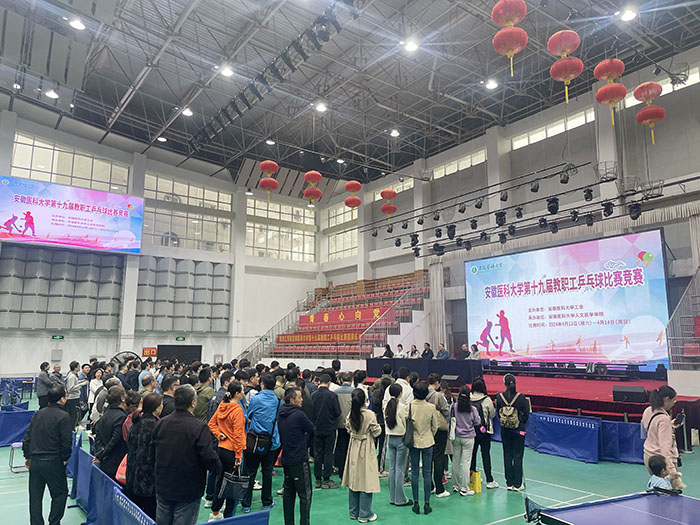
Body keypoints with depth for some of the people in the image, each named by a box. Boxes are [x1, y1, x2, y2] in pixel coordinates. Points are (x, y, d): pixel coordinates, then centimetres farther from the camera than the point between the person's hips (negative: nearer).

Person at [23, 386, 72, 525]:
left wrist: (27, 456, 21)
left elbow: (27, 437, 12)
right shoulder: (63, 416, -12)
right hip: (53, 462, -6)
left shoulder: (38, 414, 8)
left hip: (34, 461, 6)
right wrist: (65, 458, 0)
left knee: (35, 496, 15)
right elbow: (67, 441, -14)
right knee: (60, 493, 9)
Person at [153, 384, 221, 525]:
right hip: (188, 491, -5)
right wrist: (218, 467, -4)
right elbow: (209, 457, -25)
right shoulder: (199, 428, -23)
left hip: (162, 488, 5)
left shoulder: (161, 424, -6)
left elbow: (154, 448, 8)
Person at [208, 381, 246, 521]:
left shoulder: (222, 406, 2)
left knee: (220, 480, 19)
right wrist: (238, 456, -15)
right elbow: (238, 435, -19)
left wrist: (219, 435, 4)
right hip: (232, 450, -8)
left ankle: (215, 514, 32)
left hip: (220, 447, 8)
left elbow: (211, 423, 10)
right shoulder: (237, 410, -19)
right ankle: (228, 516, 12)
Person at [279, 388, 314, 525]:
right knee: (305, 494, 2)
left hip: (286, 459, 8)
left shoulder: (281, 415, 5)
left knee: (288, 493, 15)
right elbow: (311, 429, -6)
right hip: (299, 460, -8)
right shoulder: (299, 415, -18)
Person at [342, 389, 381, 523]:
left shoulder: (350, 414, -5)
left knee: (354, 480, 15)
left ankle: (354, 512, 25)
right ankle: (364, 514, 11)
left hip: (353, 448, 5)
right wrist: (378, 427, 7)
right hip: (366, 449, -5)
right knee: (366, 481, 4)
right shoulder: (370, 414, -20)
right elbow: (376, 432, -12)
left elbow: (348, 430, 6)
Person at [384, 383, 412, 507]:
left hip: (390, 438, 6)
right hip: (401, 439, -6)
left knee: (392, 468, 11)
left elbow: (387, 422, 8)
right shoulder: (402, 407, -16)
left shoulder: (387, 406, 2)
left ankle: (392, 497, 17)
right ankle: (400, 499, 6)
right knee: (400, 469, 0)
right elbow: (407, 423, -10)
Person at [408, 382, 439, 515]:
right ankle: (426, 504, 11)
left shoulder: (409, 407, -12)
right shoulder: (431, 407, -11)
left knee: (415, 473, 10)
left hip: (413, 442, 0)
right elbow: (435, 425, -1)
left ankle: (416, 503, 14)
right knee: (427, 473, 8)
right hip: (427, 442, 0)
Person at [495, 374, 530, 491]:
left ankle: (509, 483, 17)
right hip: (518, 431, -2)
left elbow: (498, 413, 0)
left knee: (507, 455, 11)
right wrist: (522, 424, 9)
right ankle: (517, 484, 11)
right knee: (518, 456, 6)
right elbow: (526, 413, -6)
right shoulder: (521, 397, -13)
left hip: (505, 430, 2)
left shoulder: (500, 397, -8)